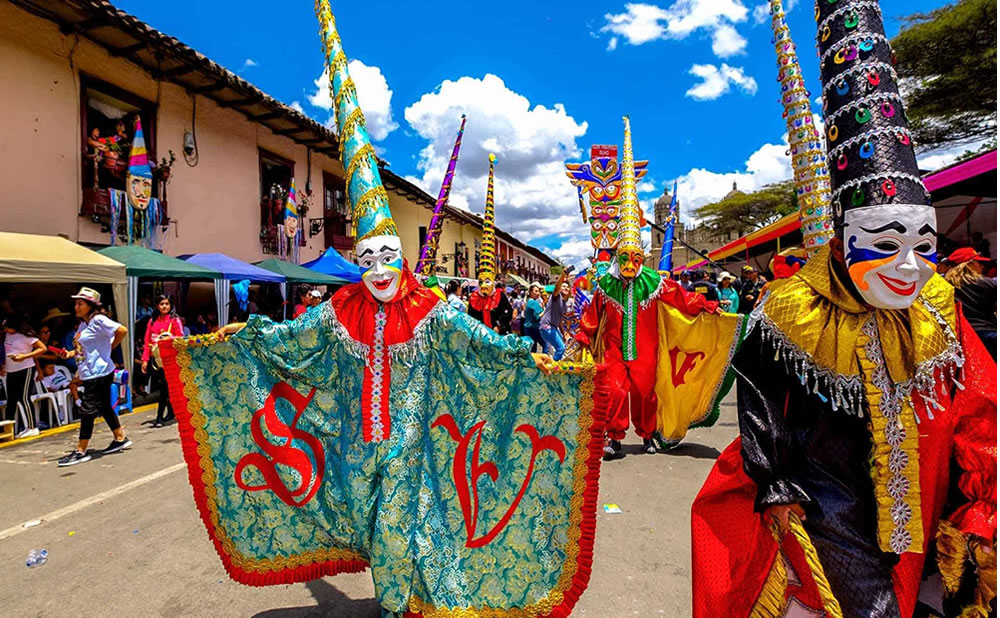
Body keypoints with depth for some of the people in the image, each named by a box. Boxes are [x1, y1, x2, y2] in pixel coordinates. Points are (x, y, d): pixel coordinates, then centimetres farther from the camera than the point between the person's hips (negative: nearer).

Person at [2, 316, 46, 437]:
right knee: (11, 400, 10)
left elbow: (43, 348, -15)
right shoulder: (8, 335, 8)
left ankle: (32, 428, 2)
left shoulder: (25, 336, -12)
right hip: (10, 372, 7)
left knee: (24, 398, -5)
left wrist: (24, 356, -23)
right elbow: (7, 351, 20)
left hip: (25, 370, -7)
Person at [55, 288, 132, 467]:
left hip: (98, 373, -10)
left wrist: (110, 347, -13)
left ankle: (81, 451, 4)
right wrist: (71, 353, 4)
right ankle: (121, 438, 26)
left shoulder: (98, 320, -15)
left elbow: (122, 331, -23)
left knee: (87, 410, -4)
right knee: (104, 407, 15)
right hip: (89, 373, 10)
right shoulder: (83, 324, 12)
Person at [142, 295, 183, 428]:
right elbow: (147, 341, 10)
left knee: (163, 387, -4)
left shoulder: (175, 320, 0)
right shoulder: (152, 321, 12)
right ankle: (170, 412, 23)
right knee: (161, 386, 9)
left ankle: (160, 417, 2)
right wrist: (145, 359, 6)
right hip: (155, 358, 5)